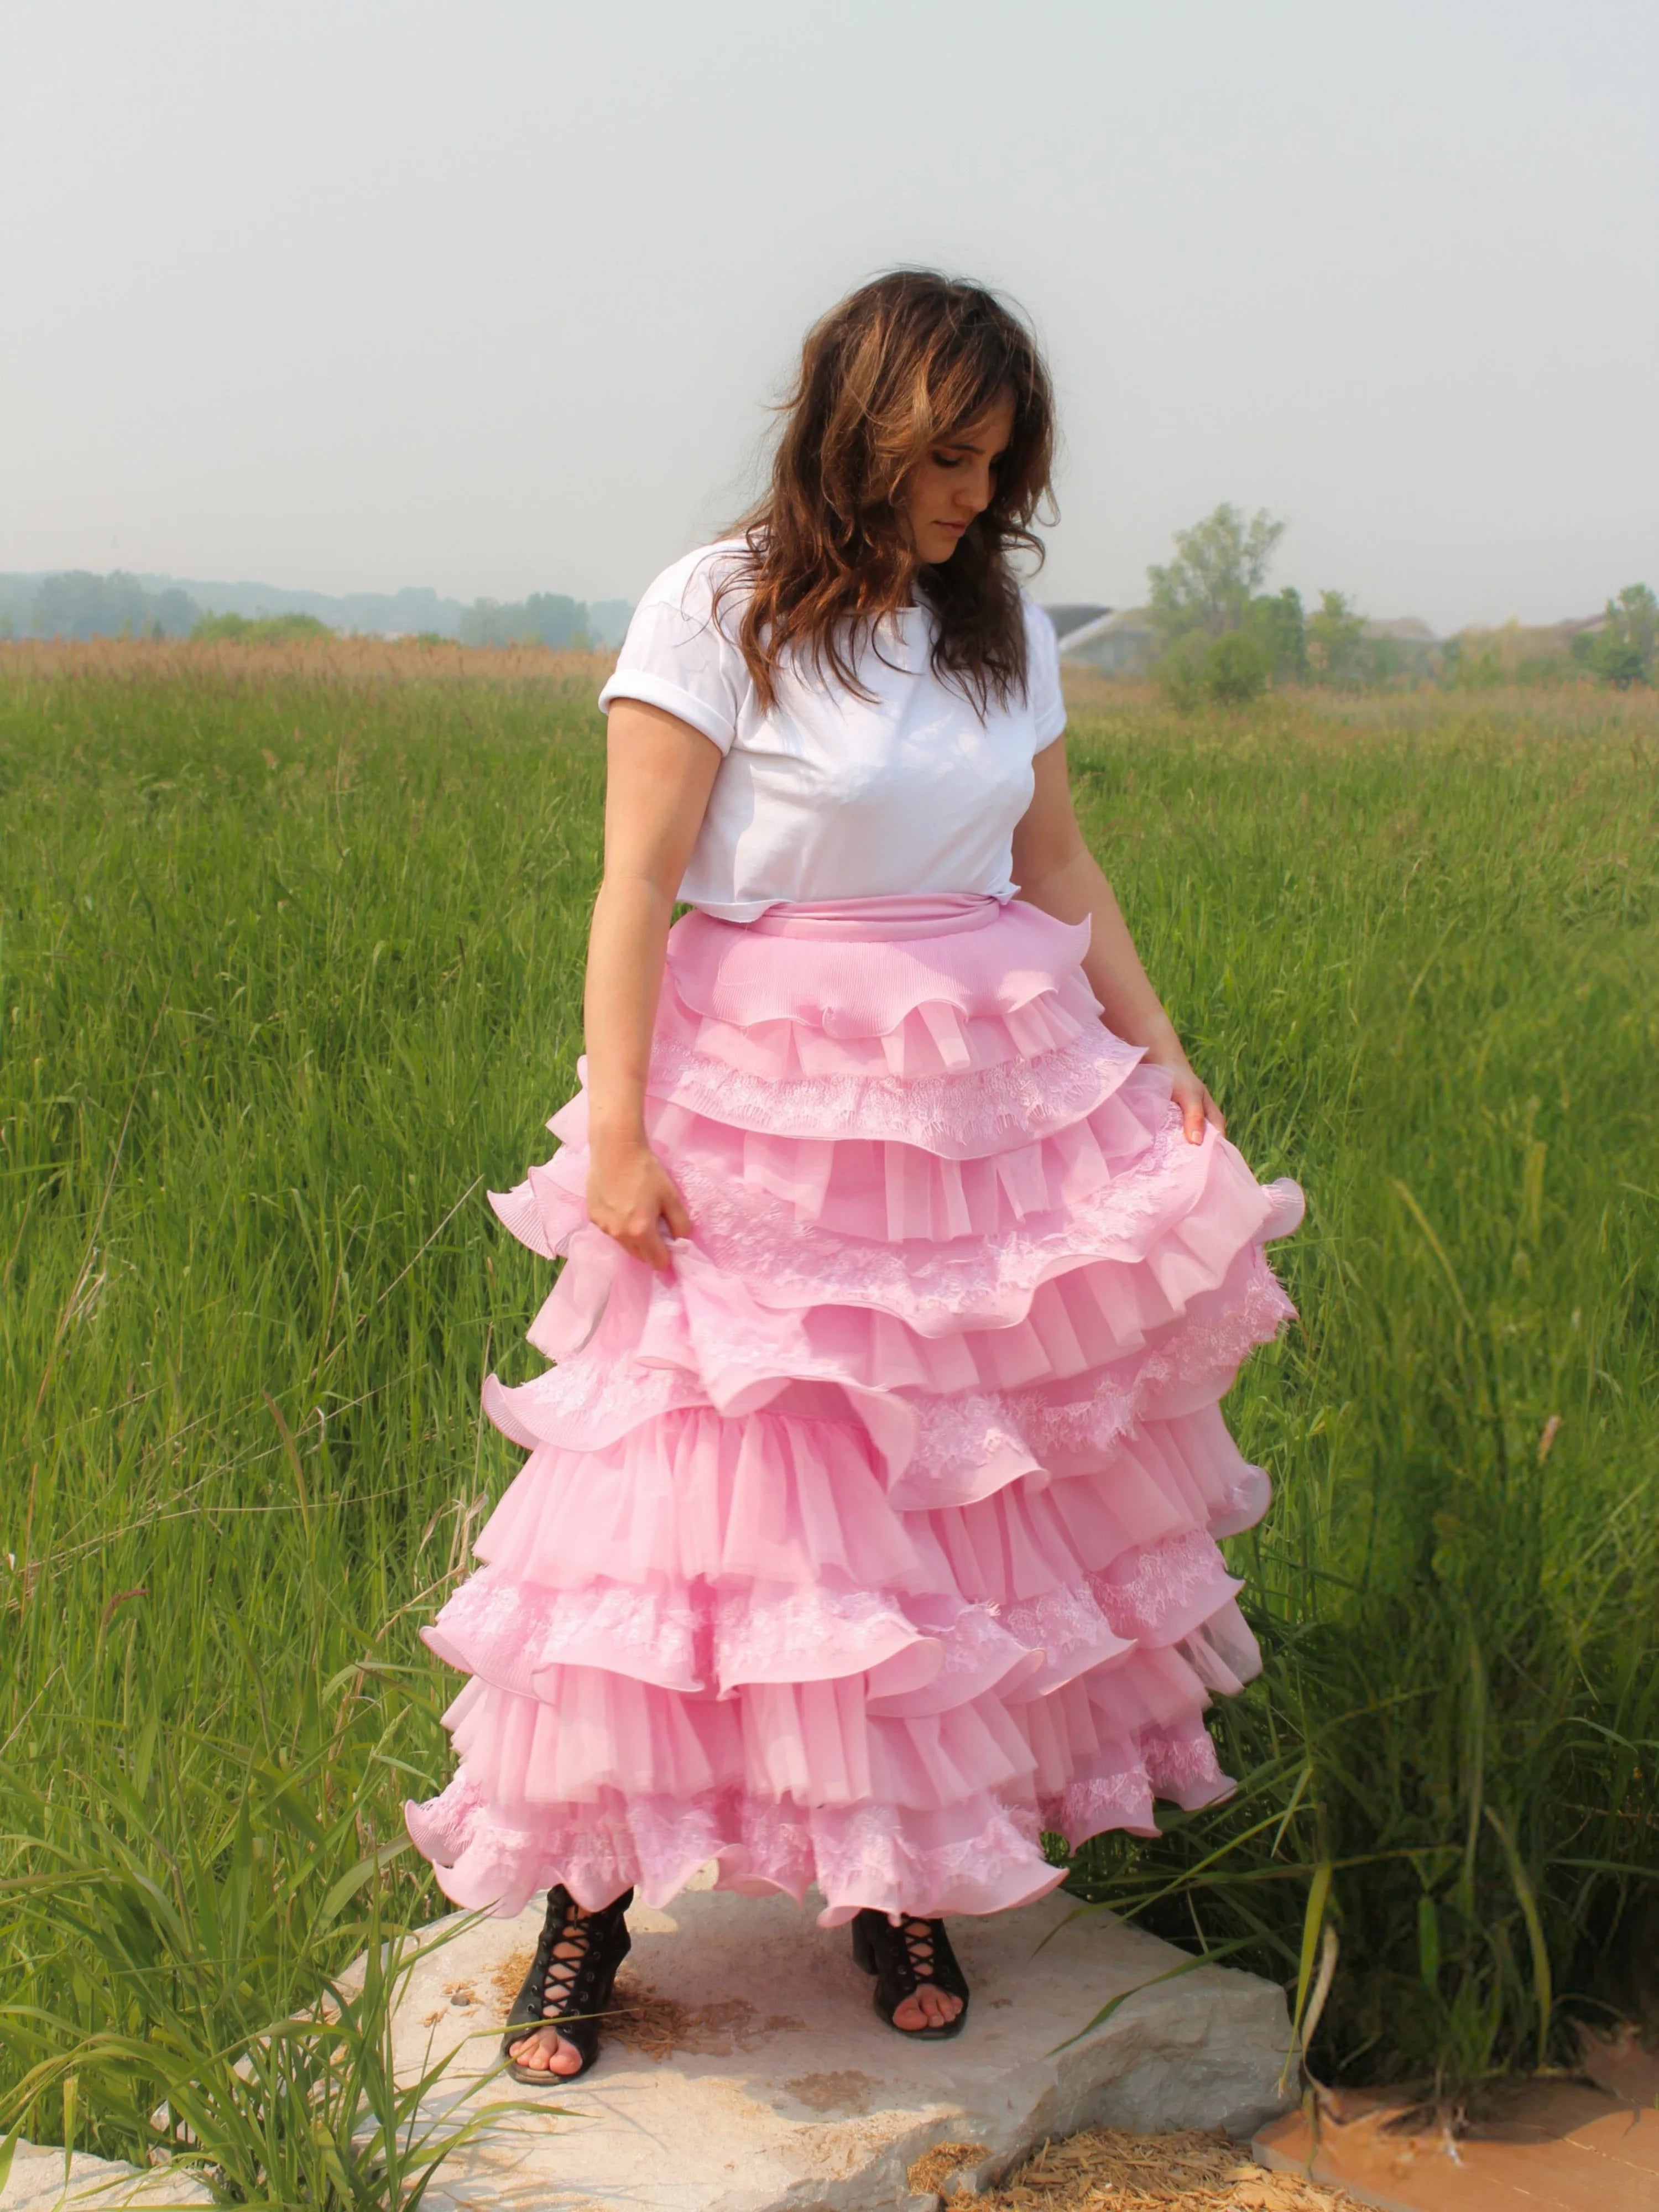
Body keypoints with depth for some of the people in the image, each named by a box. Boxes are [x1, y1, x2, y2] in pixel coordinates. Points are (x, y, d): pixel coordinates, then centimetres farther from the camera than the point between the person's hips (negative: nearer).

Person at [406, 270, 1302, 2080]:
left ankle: (899, 1877, 21)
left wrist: (1161, 1056, 10)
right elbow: (636, 883, -9)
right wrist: (618, 1134, -15)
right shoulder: (717, 609, -6)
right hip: (771, 1113, -5)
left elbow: (1058, 866, 16)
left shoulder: (999, 620, 10)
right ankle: (587, 1897, 9)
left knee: (961, 1488, 6)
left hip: (996, 1095, 5)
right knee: (702, 1490, -5)